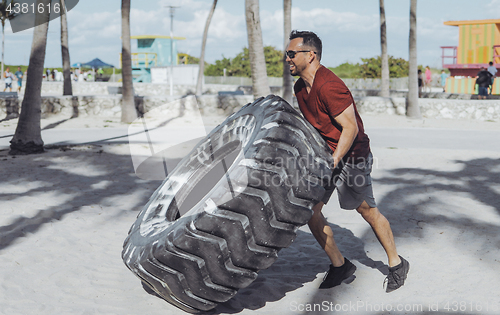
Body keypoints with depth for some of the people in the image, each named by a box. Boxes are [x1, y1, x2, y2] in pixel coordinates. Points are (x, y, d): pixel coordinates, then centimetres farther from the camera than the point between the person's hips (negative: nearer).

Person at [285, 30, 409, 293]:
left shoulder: (329, 86, -25)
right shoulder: (300, 88, 5)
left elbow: (351, 128, -24)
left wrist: (332, 162, -26)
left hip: (350, 155, -8)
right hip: (324, 154, 8)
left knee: (367, 210, 3)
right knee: (309, 209, 0)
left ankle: (396, 264, 24)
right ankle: (339, 265, 15)